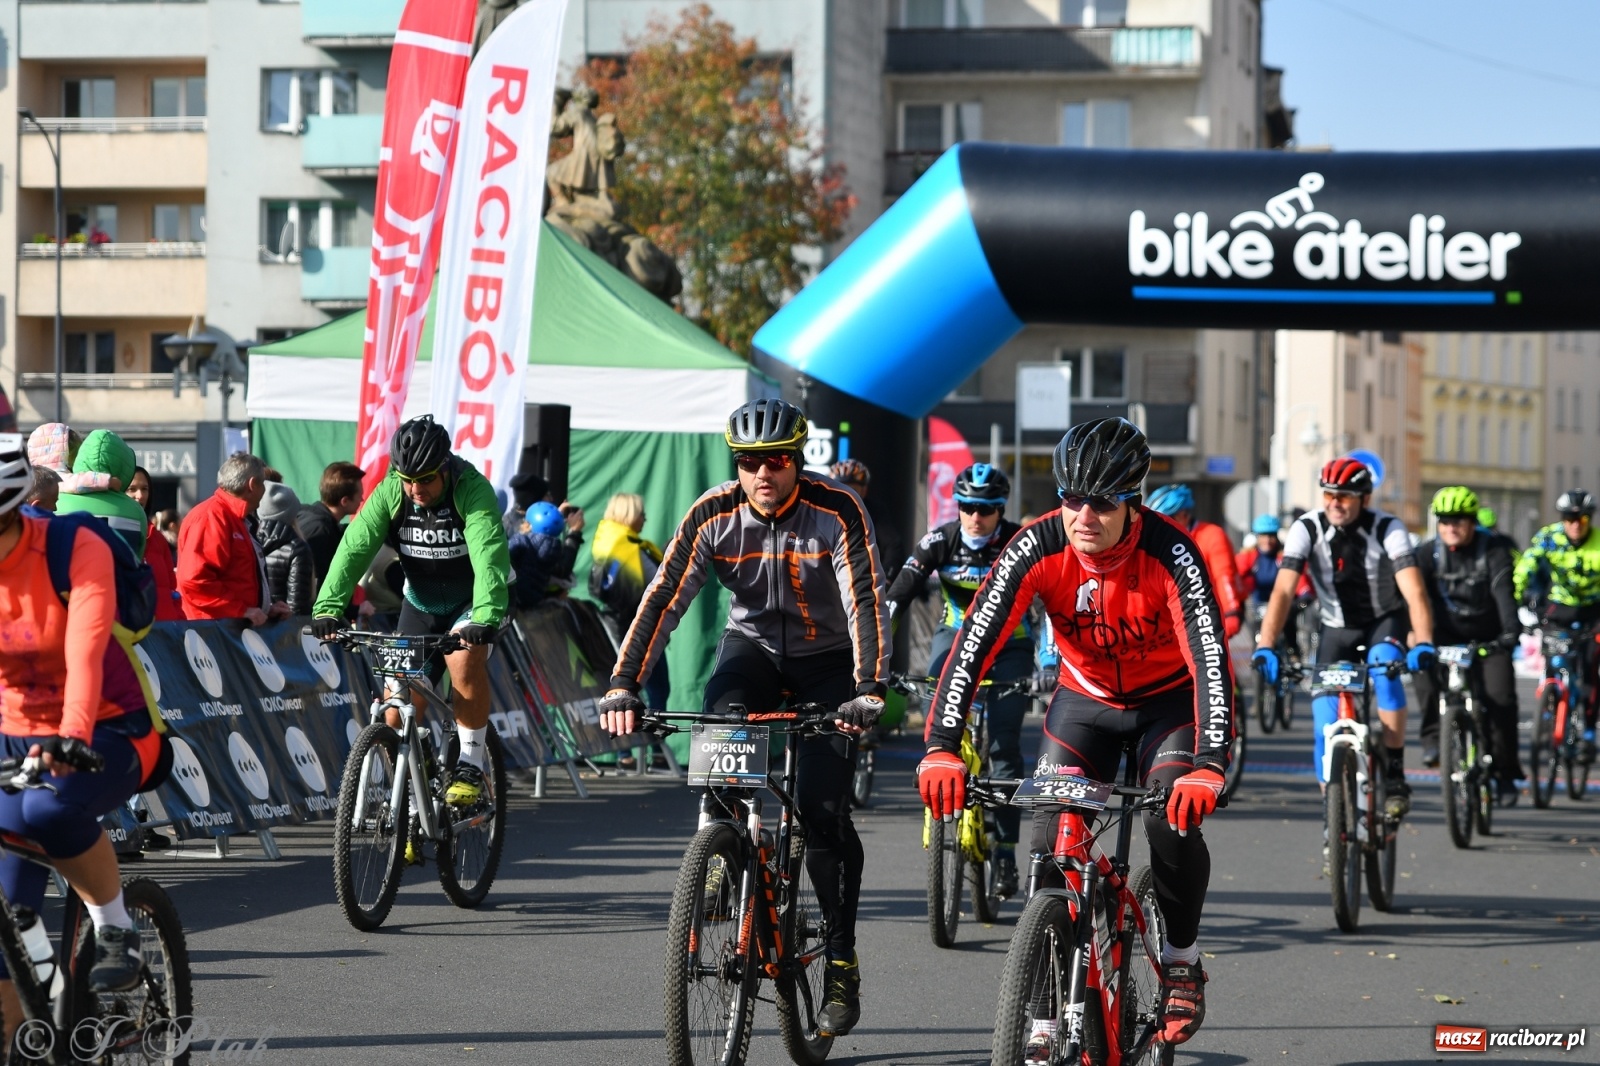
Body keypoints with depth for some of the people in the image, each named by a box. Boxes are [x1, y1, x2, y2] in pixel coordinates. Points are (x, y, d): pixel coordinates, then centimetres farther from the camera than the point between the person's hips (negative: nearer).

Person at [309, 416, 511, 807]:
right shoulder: (389, 493, -16)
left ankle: (471, 766, -20)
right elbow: (355, 547, -25)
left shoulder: (472, 490, -27)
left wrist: (485, 617, -55)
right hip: (421, 602, 4)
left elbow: (489, 555, -39)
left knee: (465, 658, -33)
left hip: (473, 600, -4)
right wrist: (328, 608, -40)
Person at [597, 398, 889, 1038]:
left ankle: (842, 964, -2)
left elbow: (866, 602, -30)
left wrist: (869, 692, -44)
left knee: (822, 810, -13)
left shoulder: (837, 513, -23)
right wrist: (623, 687, -31)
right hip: (752, 646, 2)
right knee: (722, 720, -33)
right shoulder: (714, 516, -16)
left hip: (827, 661, -2)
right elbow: (664, 599, -20)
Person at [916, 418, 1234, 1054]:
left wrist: (1210, 766, -54)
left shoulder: (1170, 553, -31)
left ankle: (1182, 965, -1)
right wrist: (942, 748, -44)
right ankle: (1047, 1013, -1)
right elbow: (975, 642, -30)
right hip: (1085, 698, 3)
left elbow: (1211, 657, -39)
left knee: (1175, 821, -26)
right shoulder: (1038, 548, -24)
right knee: (1051, 841, -11)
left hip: (1167, 699, -2)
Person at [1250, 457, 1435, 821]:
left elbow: (1414, 590, -33)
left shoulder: (1387, 529, -23)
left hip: (1385, 621, -2)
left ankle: (1395, 777, -25)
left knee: (1385, 670, -34)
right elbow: (1283, 590, -26)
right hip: (1338, 627, 2)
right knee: (1325, 722, -11)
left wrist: (1423, 644, -49)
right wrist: (1265, 647, -39)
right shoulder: (1307, 529, -19)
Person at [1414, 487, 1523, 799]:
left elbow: (1504, 593, -26)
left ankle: (1504, 772, 0)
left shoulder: (1493, 553, -11)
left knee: (1501, 699, -16)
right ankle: (1433, 735, -23)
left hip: (1488, 638, -1)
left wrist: (1511, 630, -44)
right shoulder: (1427, 553, -7)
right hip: (1447, 636, 1)